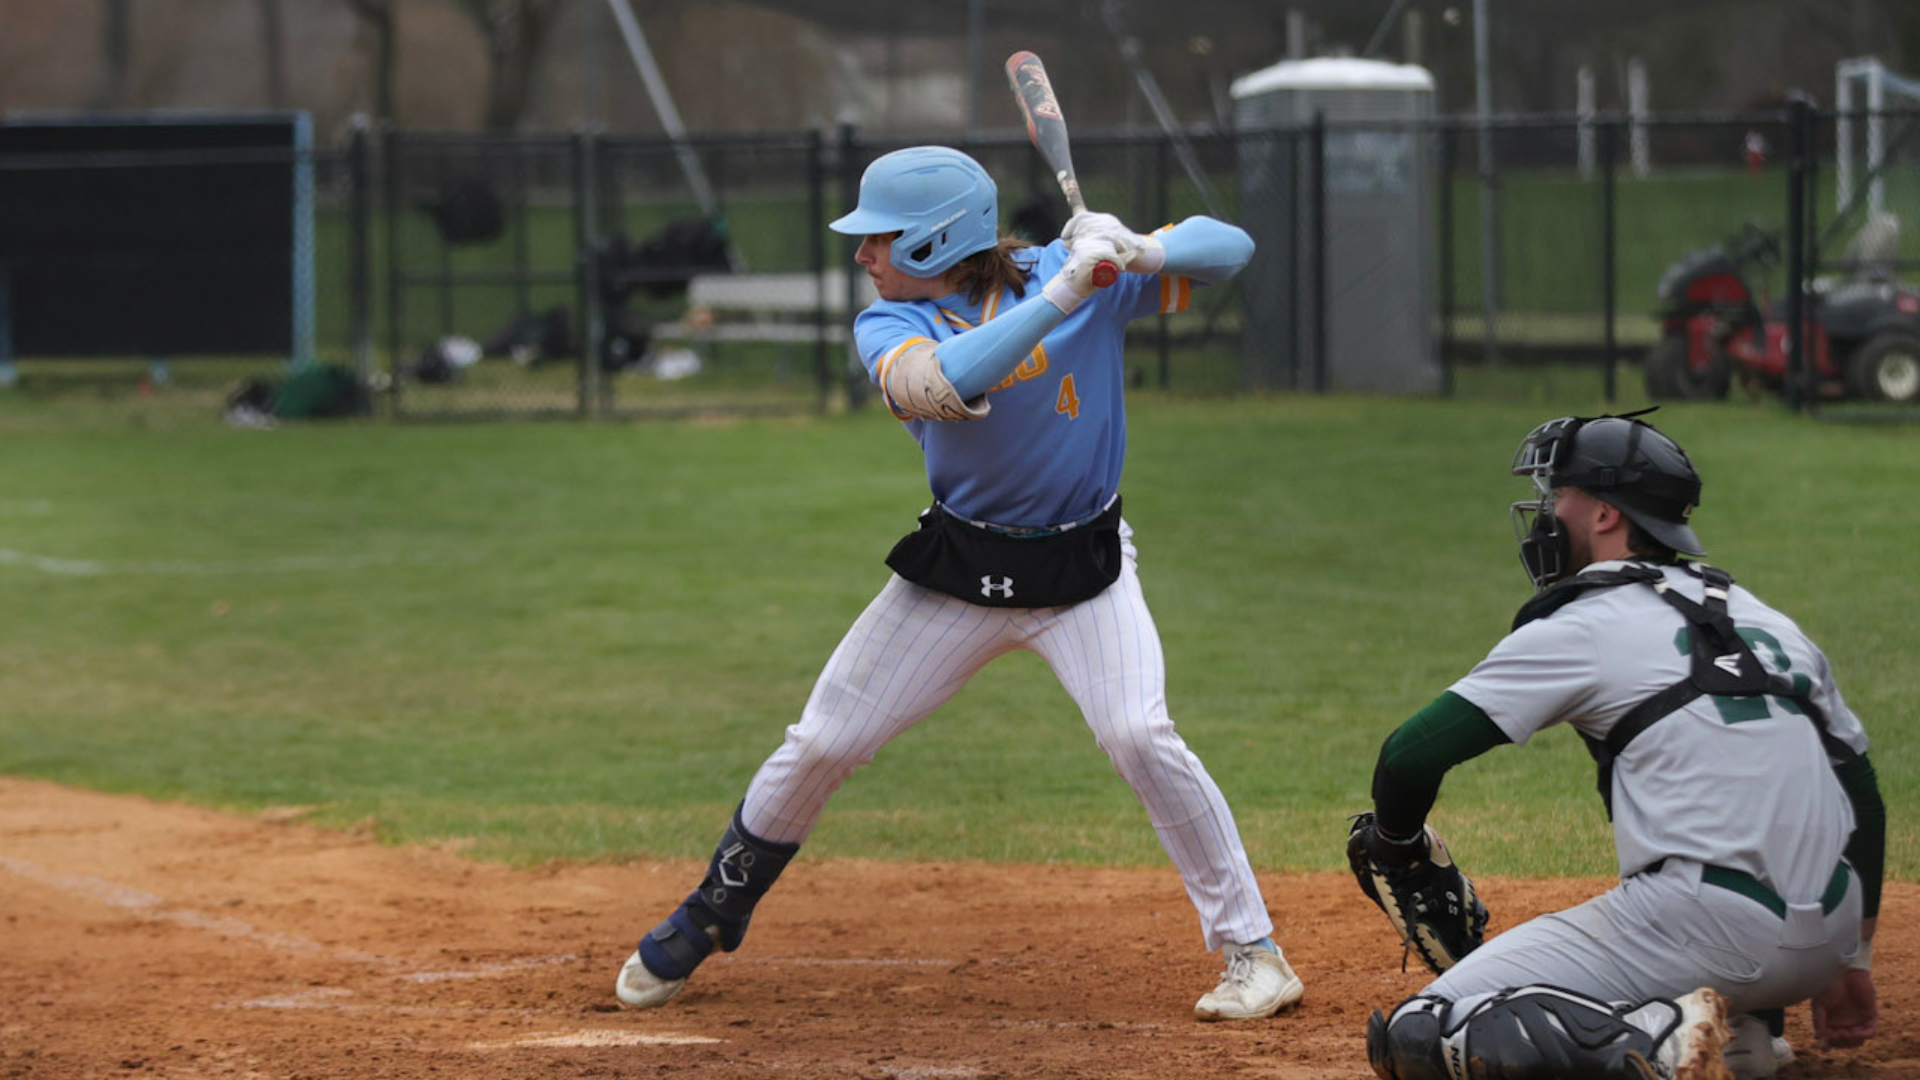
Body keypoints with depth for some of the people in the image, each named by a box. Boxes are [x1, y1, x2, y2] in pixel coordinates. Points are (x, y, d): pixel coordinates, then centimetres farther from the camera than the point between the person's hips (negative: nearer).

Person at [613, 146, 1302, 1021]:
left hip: (1083, 569, -2)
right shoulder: (889, 326, -11)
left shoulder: (1074, 275, -12)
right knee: (820, 745, 5)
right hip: (956, 570, 2)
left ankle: (1252, 949, -12)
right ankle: (709, 916, 28)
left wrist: (1140, 254, -33)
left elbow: (1228, 248, -13)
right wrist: (1060, 299, -41)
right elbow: (935, 386, -34)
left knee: (1139, 735, -23)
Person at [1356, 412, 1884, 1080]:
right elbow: (1862, 794, 21)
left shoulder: (1580, 629, 0)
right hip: (1828, 939, 7)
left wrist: (1397, 843, 17)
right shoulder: (1767, 620, 19)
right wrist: (1848, 961, 28)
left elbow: (1411, 756, -4)